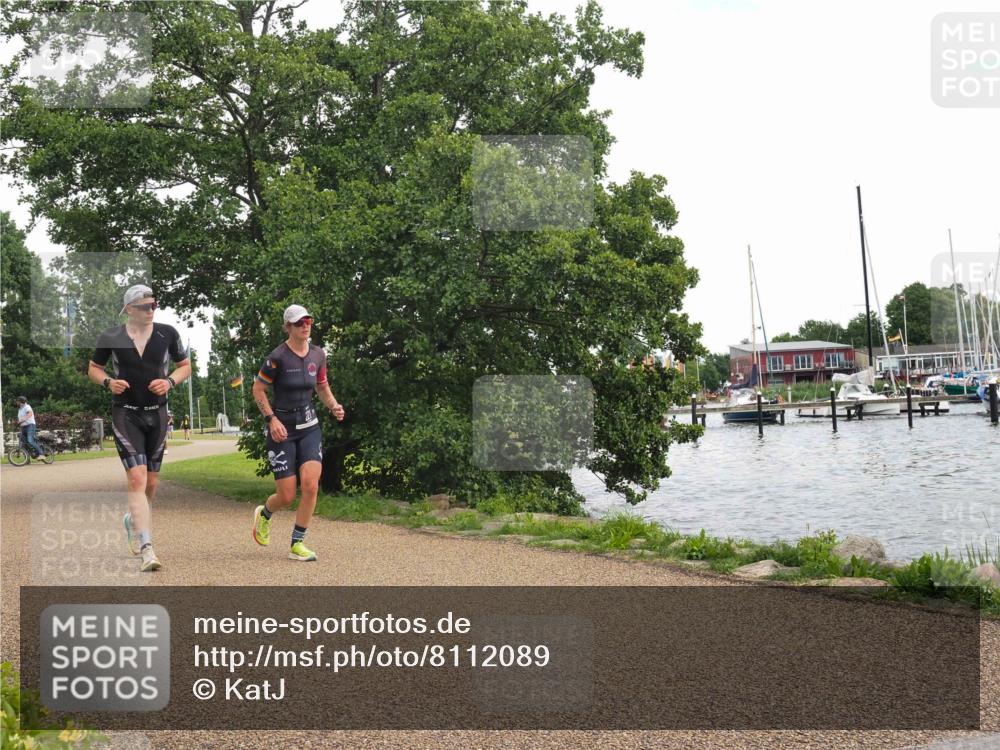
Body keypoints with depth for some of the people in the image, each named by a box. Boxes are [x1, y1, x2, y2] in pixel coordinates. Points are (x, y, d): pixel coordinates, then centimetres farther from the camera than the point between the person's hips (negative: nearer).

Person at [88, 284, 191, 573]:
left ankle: (133, 521, 44)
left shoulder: (167, 333, 0)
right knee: (137, 478, -16)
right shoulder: (111, 338, -3)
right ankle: (146, 550, -20)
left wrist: (170, 381, -9)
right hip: (126, 415, -3)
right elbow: (93, 368, 11)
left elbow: (185, 365, 11)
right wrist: (108, 382, -10)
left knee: (151, 483, 12)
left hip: (157, 414, 3)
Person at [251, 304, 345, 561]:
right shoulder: (277, 357, -13)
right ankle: (264, 514, 34)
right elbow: (258, 389, -5)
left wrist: (333, 406, -1)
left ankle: (297, 544, 0)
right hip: (282, 429, -4)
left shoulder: (318, 355, 3)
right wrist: (272, 419, -14)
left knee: (311, 484, -15)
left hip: (309, 427, 4)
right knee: (287, 496, -4)